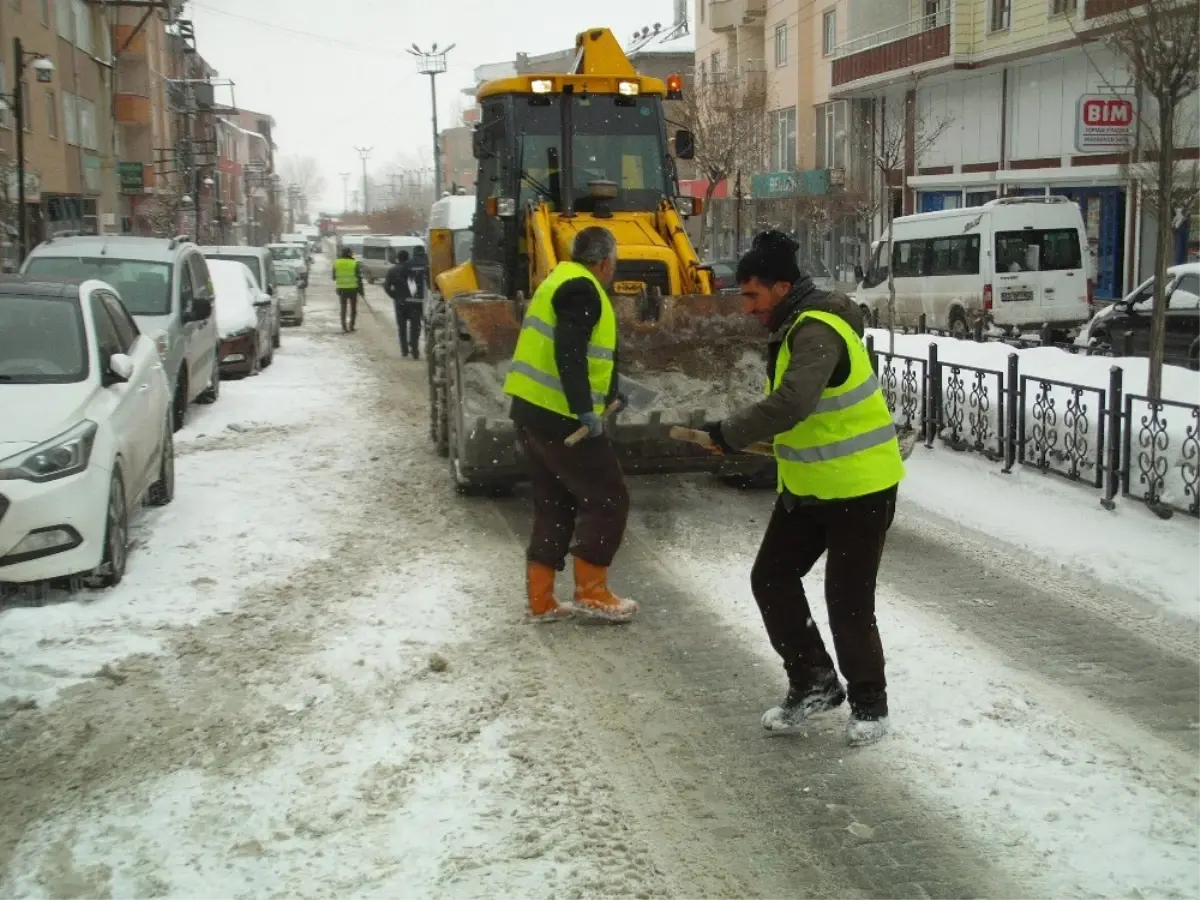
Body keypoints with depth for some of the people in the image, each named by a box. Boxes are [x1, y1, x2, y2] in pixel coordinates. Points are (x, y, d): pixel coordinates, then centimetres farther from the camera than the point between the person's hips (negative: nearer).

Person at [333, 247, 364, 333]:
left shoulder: (336, 263, 0)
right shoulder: (355, 264, -9)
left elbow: (334, 277, 8)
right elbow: (359, 278, -8)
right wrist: (361, 290, 0)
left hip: (341, 289, 2)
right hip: (353, 289, -2)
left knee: (343, 308, 11)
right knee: (353, 308, 11)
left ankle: (344, 326, 4)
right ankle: (351, 326, 6)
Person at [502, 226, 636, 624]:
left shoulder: (561, 281, 21)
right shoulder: (582, 289, -11)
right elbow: (569, 353, -25)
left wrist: (611, 394, 40)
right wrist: (585, 409, -27)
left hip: (532, 410, 10)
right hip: (560, 416, -10)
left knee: (554, 504, 16)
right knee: (607, 498, 1)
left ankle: (541, 600, 16)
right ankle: (590, 591, 6)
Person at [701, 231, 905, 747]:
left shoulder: (818, 332, -24)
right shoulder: (789, 330, 7)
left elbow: (791, 404, -37)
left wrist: (730, 434, -28)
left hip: (860, 490, -10)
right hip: (807, 487, 10)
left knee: (848, 602, -2)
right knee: (771, 579, 7)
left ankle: (868, 703, 19)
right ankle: (814, 684, 21)